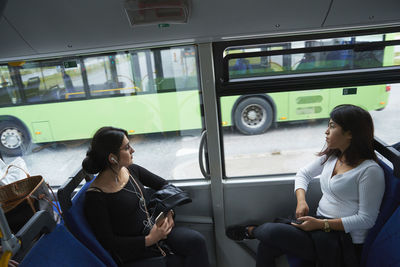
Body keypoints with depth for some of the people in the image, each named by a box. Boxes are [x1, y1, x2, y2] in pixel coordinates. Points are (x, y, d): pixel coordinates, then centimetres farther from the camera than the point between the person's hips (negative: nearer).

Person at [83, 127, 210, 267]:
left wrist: (168, 212, -2)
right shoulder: (94, 197, -16)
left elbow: (165, 186, 14)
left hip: (157, 229, 5)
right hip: (132, 252, -5)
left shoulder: (132, 170, 2)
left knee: (196, 240, -19)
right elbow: (108, 242, -13)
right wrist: (149, 240, -19)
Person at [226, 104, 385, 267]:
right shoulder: (331, 156, 8)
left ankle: (251, 231, 12)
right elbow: (304, 174, 16)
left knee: (270, 232, -22)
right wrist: (301, 201, -3)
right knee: (266, 248, -18)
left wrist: (321, 224, -21)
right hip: (320, 225, 6)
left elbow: (366, 219, -16)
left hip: (344, 242, -6)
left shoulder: (370, 171, -16)